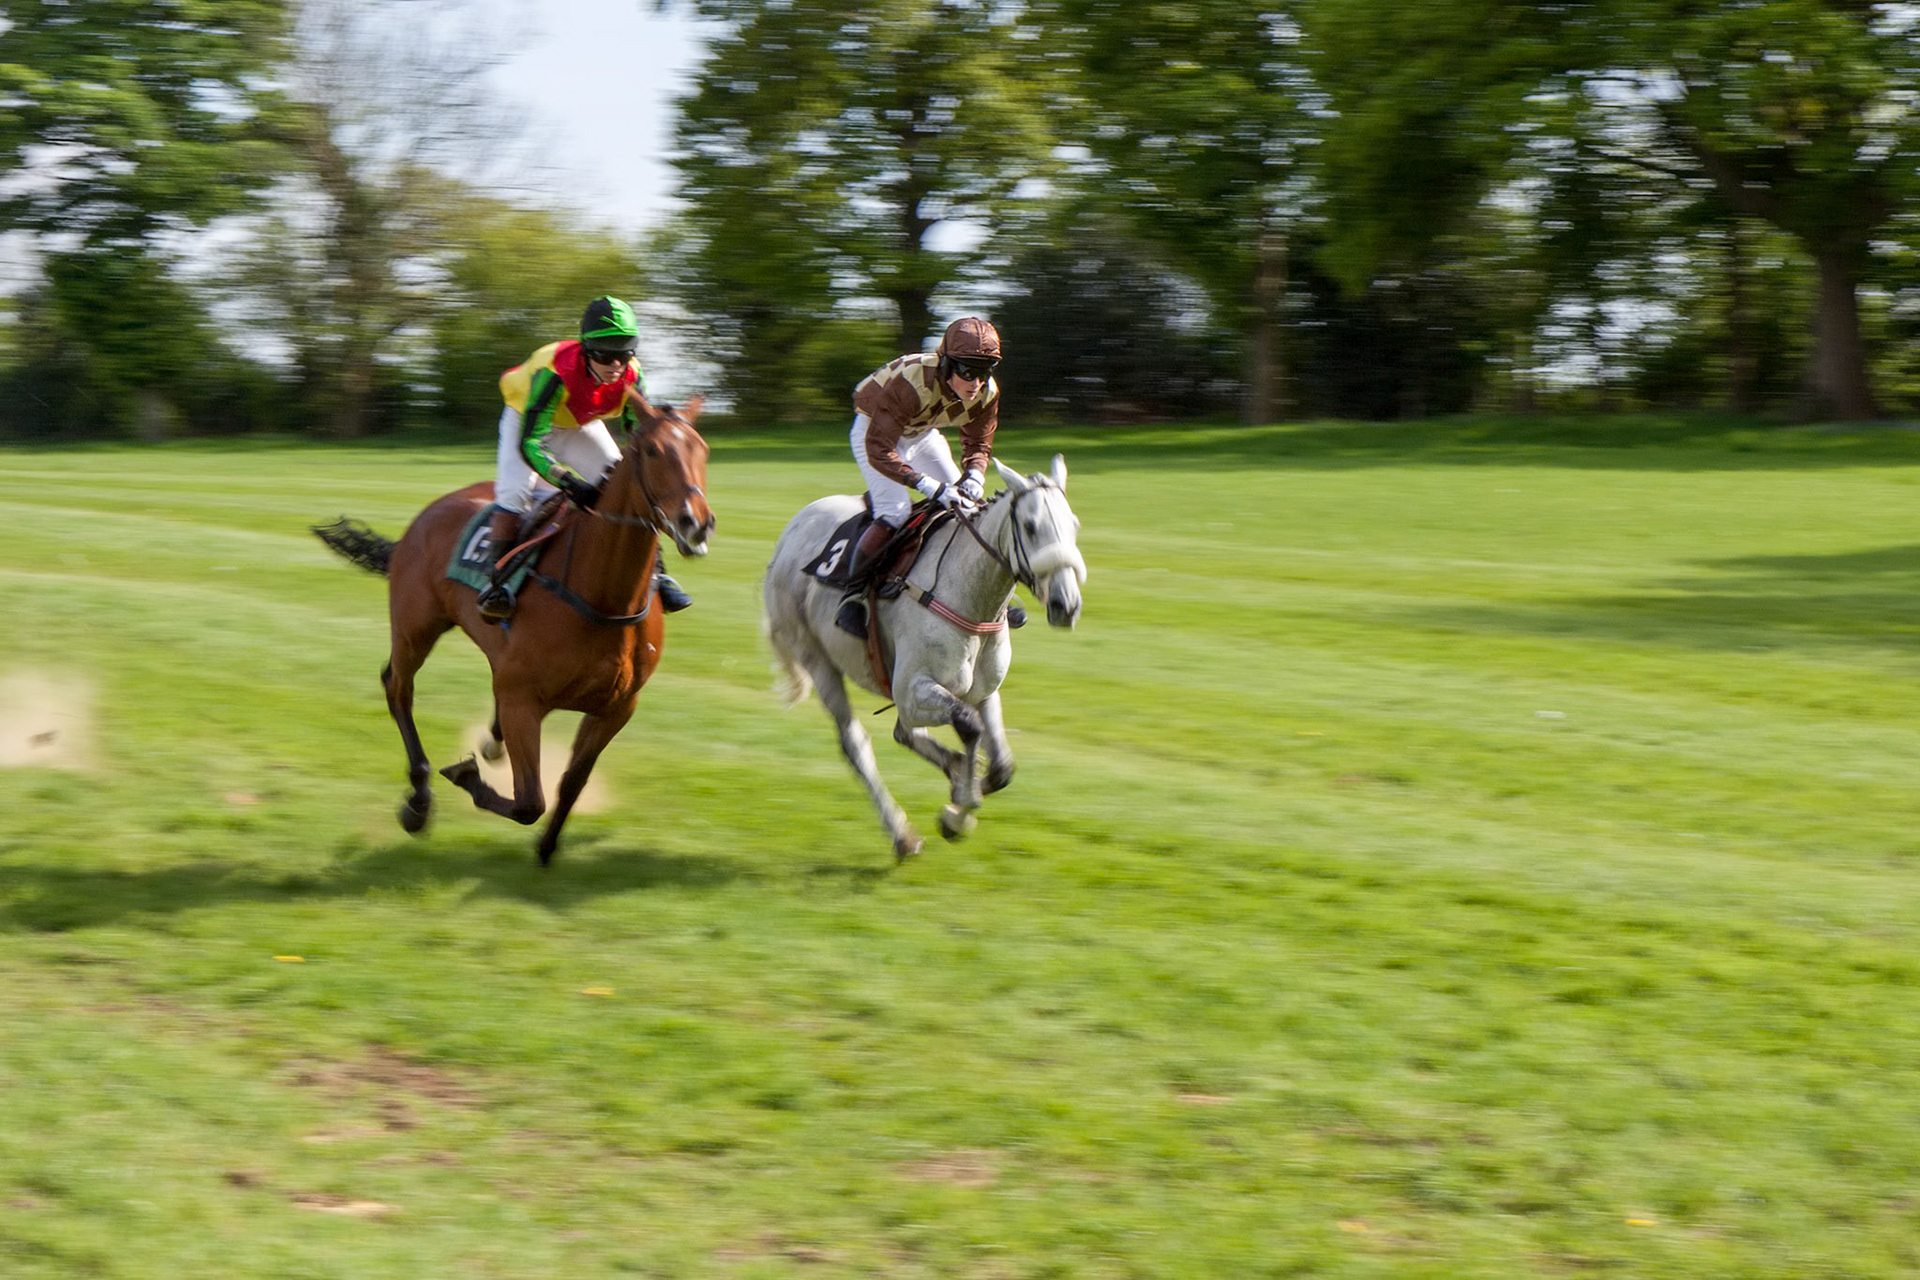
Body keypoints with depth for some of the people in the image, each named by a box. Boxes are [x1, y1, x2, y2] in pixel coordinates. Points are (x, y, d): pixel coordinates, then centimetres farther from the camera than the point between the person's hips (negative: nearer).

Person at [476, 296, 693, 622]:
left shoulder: (631, 376, -28)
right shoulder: (555, 372, -43)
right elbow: (529, 443, -44)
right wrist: (572, 484, -54)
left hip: (582, 426, 4)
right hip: (526, 419, -4)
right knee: (513, 492, -25)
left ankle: (653, 573, 6)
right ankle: (499, 580, -19)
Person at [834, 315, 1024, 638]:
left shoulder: (987, 393, -23)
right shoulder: (910, 383, -42)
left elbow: (979, 444, -6)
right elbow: (879, 450, -41)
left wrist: (973, 477, -29)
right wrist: (931, 487, -48)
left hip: (923, 433, 6)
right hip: (874, 428, -6)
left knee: (967, 505, 2)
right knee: (894, 511, -23)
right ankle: (852, 594, -11)